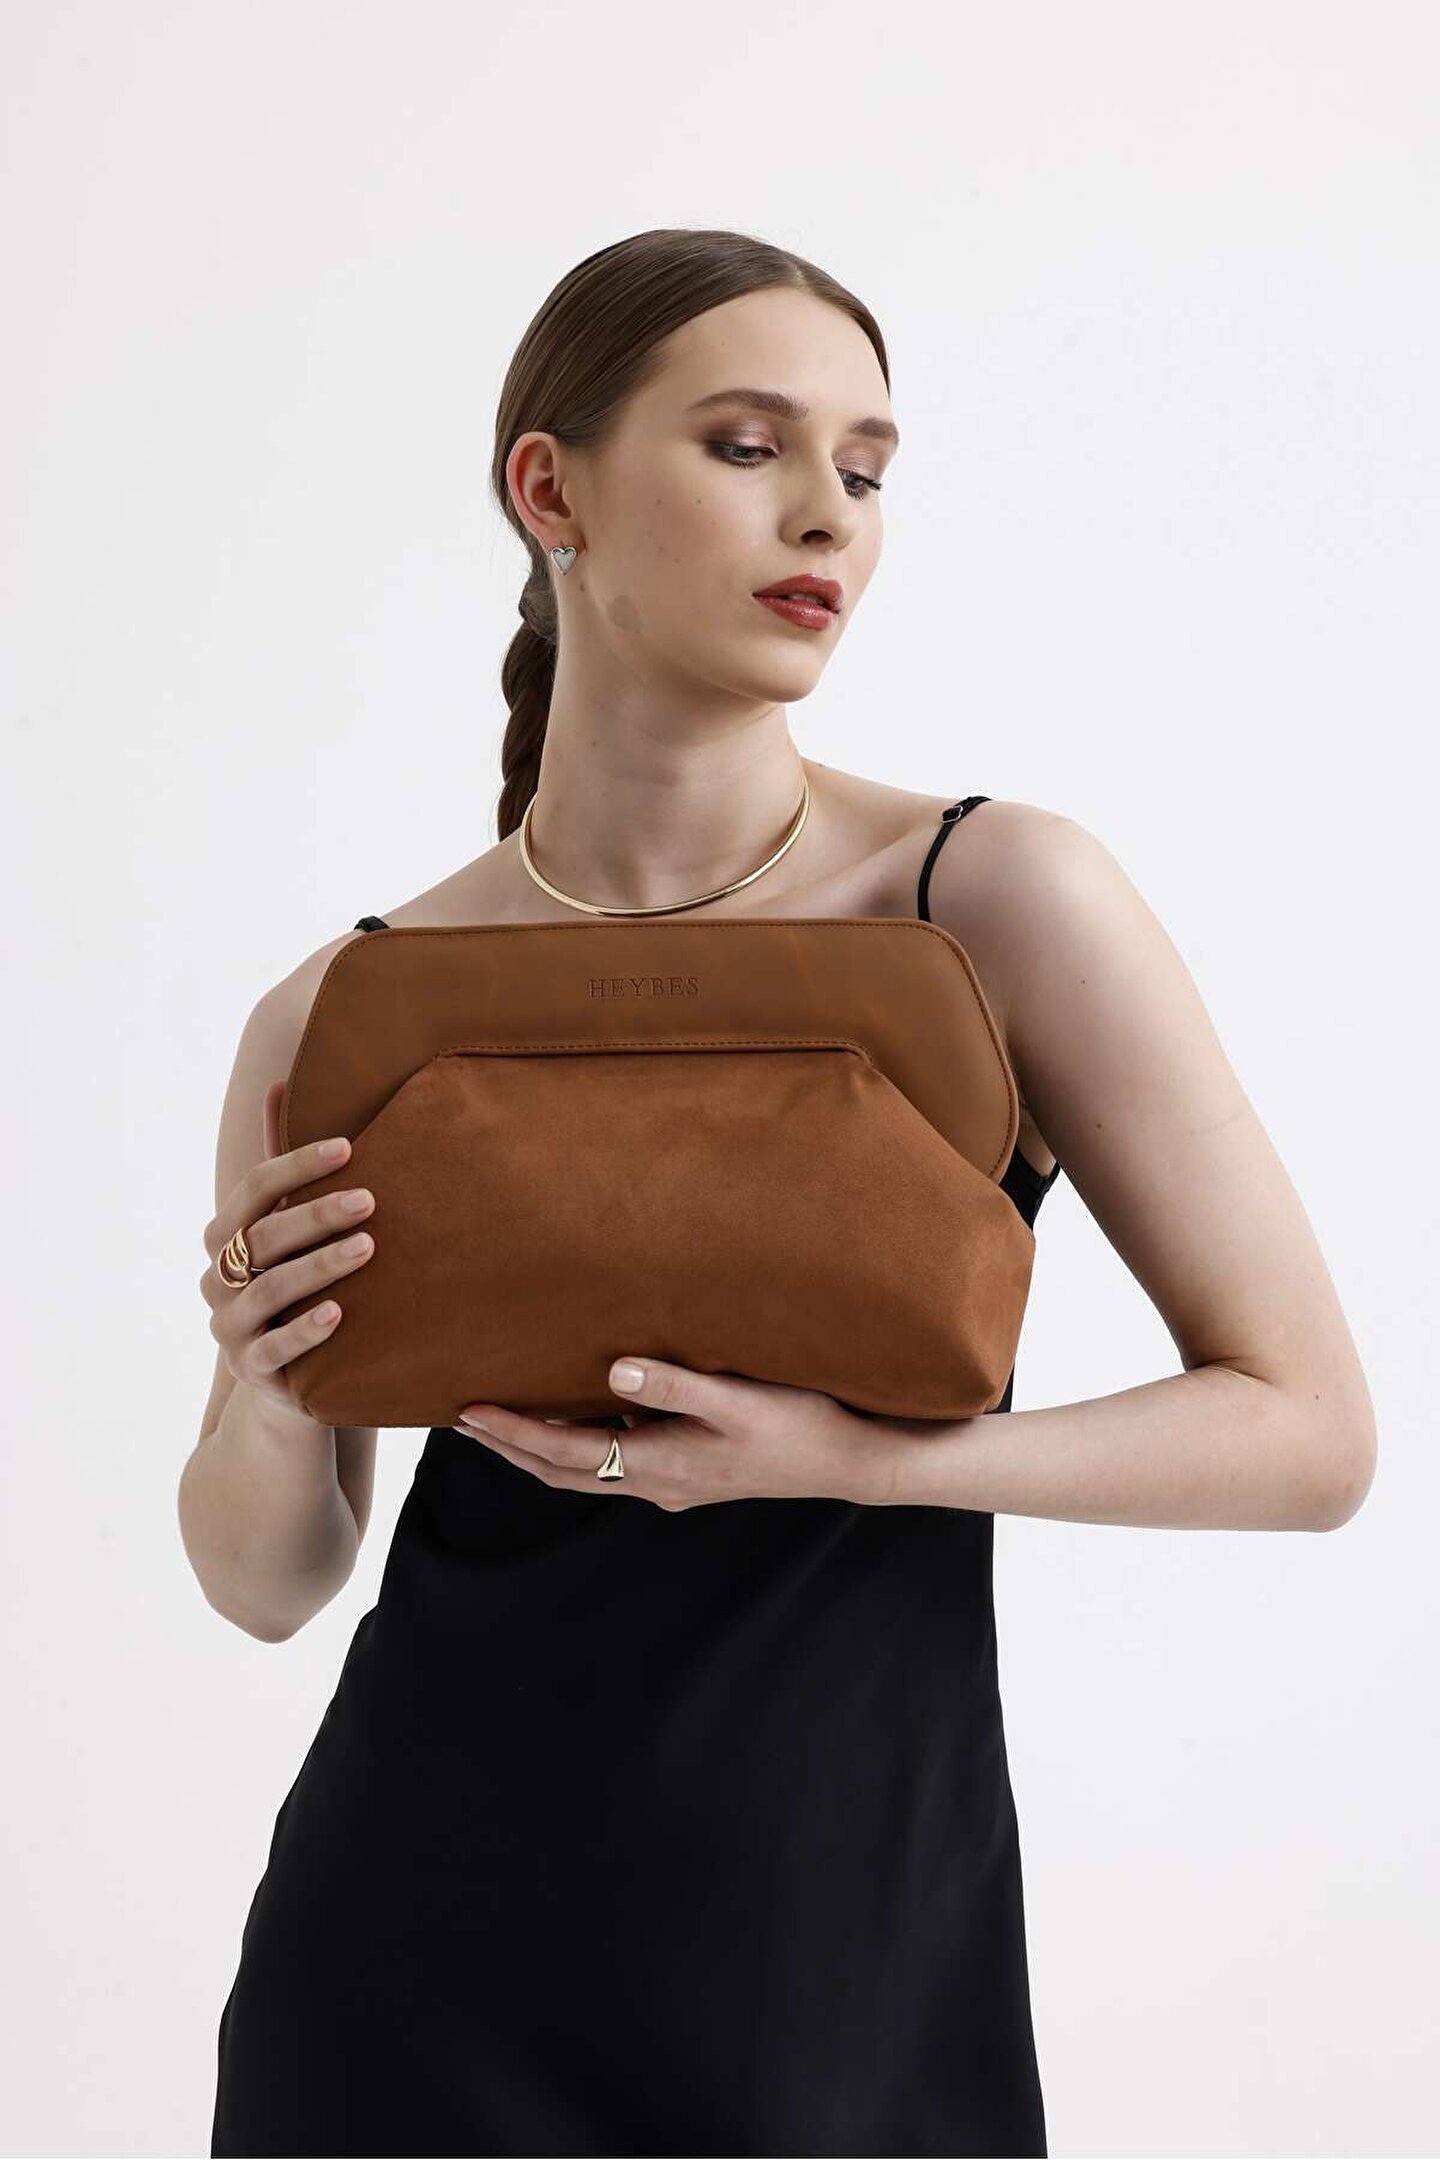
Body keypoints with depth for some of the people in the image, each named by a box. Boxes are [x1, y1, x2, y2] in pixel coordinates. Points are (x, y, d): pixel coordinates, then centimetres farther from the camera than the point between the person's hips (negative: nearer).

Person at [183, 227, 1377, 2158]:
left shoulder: (998, 902, -9)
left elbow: (1312, 1433, -7)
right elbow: (267, 1581, 7)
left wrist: (850, 1458, -20)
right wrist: (268, 1401, -15)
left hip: (844, 1973, -1)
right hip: (416, 1973, 2)